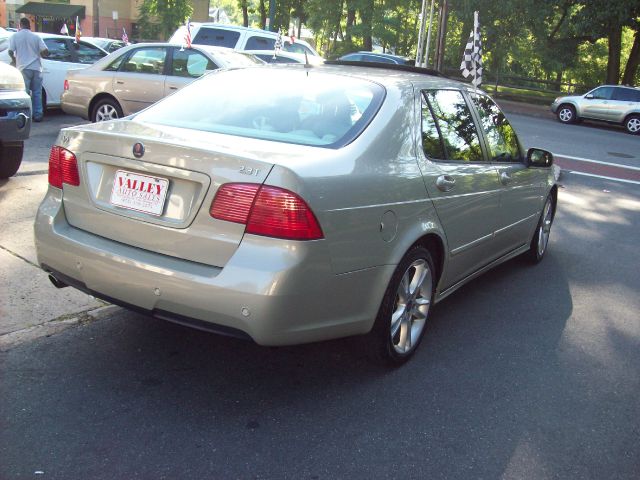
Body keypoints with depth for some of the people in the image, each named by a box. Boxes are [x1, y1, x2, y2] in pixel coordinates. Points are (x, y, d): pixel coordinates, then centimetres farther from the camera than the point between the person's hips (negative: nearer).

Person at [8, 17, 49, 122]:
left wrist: (14, 59, 16)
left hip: (23, 68, -2)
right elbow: (45, 52, -1)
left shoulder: (15, 36, 2)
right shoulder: (36, 37, 6)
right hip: (36, 68, 2)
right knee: (37, 93, 7)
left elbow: (10, 52, -5)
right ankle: (38, 115, 5)